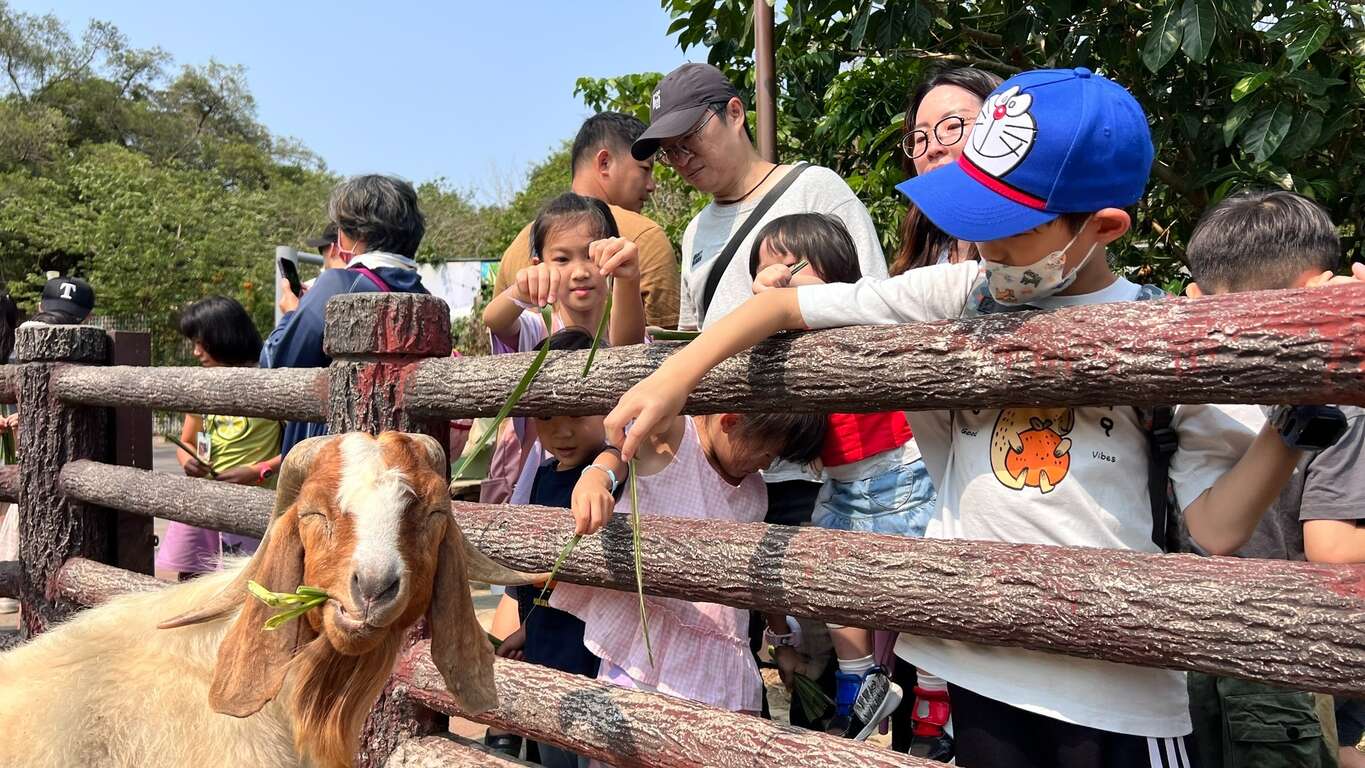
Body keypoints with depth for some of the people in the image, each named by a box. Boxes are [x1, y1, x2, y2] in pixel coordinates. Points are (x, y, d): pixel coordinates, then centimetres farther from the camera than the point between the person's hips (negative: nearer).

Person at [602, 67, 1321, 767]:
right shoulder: (951, 297, 0)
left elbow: (1219, 526, -7)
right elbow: (785, 303, 1)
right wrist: (674, 377, -9)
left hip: (1118, 691, -1)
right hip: (976, 667, 2)